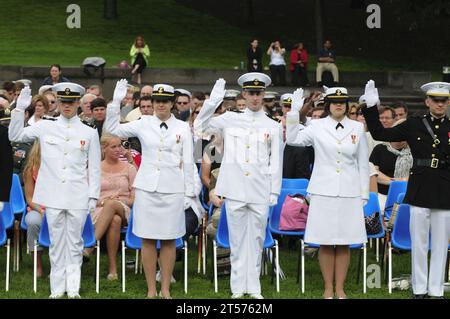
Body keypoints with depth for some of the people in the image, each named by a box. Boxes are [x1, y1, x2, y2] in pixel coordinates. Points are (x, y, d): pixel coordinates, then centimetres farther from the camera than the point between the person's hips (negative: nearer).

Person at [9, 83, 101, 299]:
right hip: (53, 196, 1)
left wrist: (93, 196, 1)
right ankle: (57, 289, 10)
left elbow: (95, 168, 6)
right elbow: (15, 136, 4)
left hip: (78, 197, 0)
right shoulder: (45, 127, 5)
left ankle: (73, 289, 9)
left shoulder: (89, 133, 4)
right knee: (56, 242, 5)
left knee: (75, 242, 4)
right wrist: (20, 109, -5)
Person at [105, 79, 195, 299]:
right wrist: (116, 102, -5)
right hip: (146, 188, 1)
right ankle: (151, 289, 10)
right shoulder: (144, 124, 4)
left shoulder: (183, 128, 4)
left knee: (169, 240, 4)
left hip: (173, 189, -1)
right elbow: (113, 129, 5)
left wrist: (189, 192, 2)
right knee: (147, 239, 2)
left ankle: (166, 289, 12)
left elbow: (187, 162, 5)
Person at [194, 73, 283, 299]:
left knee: (256, 238, 5)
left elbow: (276, 163, 7)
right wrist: (212, 102, -6)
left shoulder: (273, 127, 7)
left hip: (260, 193, 0)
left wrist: (274, 192, 3)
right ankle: (238, 287, 8)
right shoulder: (230, 120, 7)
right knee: (237, 238, 3)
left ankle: (254, 287, 12)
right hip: (235, 190, 0)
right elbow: (200, 128, 5)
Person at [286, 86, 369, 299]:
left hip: (350, 193, 1)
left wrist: (364, 194, 8)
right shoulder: (317, 127, 2)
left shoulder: (357, 128, 6)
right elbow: (292, 139, -8)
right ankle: (328, 289, 11)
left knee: (344, 243, 4)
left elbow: (363, 164, 10)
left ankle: (340, 289, 12)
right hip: (324, 192, -1)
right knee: (325, 243, 1)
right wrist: (294, 111, -14)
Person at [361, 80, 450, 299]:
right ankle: (420, 289, 13)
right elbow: (380, 134, 4)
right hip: (419, 192, 0)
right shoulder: (413, 125, 5)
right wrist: (371, 108, -3)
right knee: (419, 243, 4)